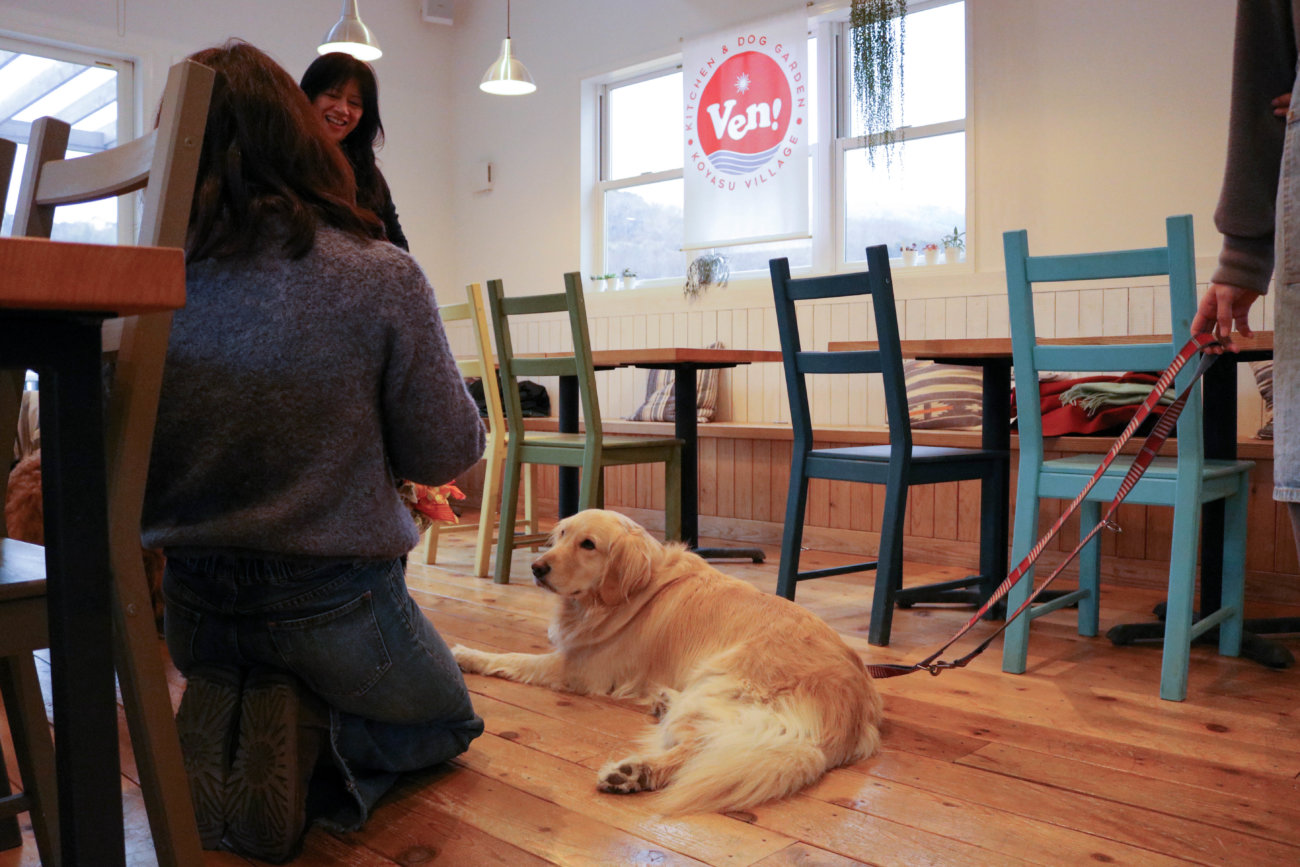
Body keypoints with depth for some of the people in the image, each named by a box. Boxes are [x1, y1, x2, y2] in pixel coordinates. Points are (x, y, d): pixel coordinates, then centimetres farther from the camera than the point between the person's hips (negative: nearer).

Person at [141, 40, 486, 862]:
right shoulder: (382, 278, -17)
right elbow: (448, 452, -8)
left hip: (189, 607, 4)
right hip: (333, 601, -4)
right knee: (447, 719, 25)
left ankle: (226, 726, 2)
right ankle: (314, 750, -6)